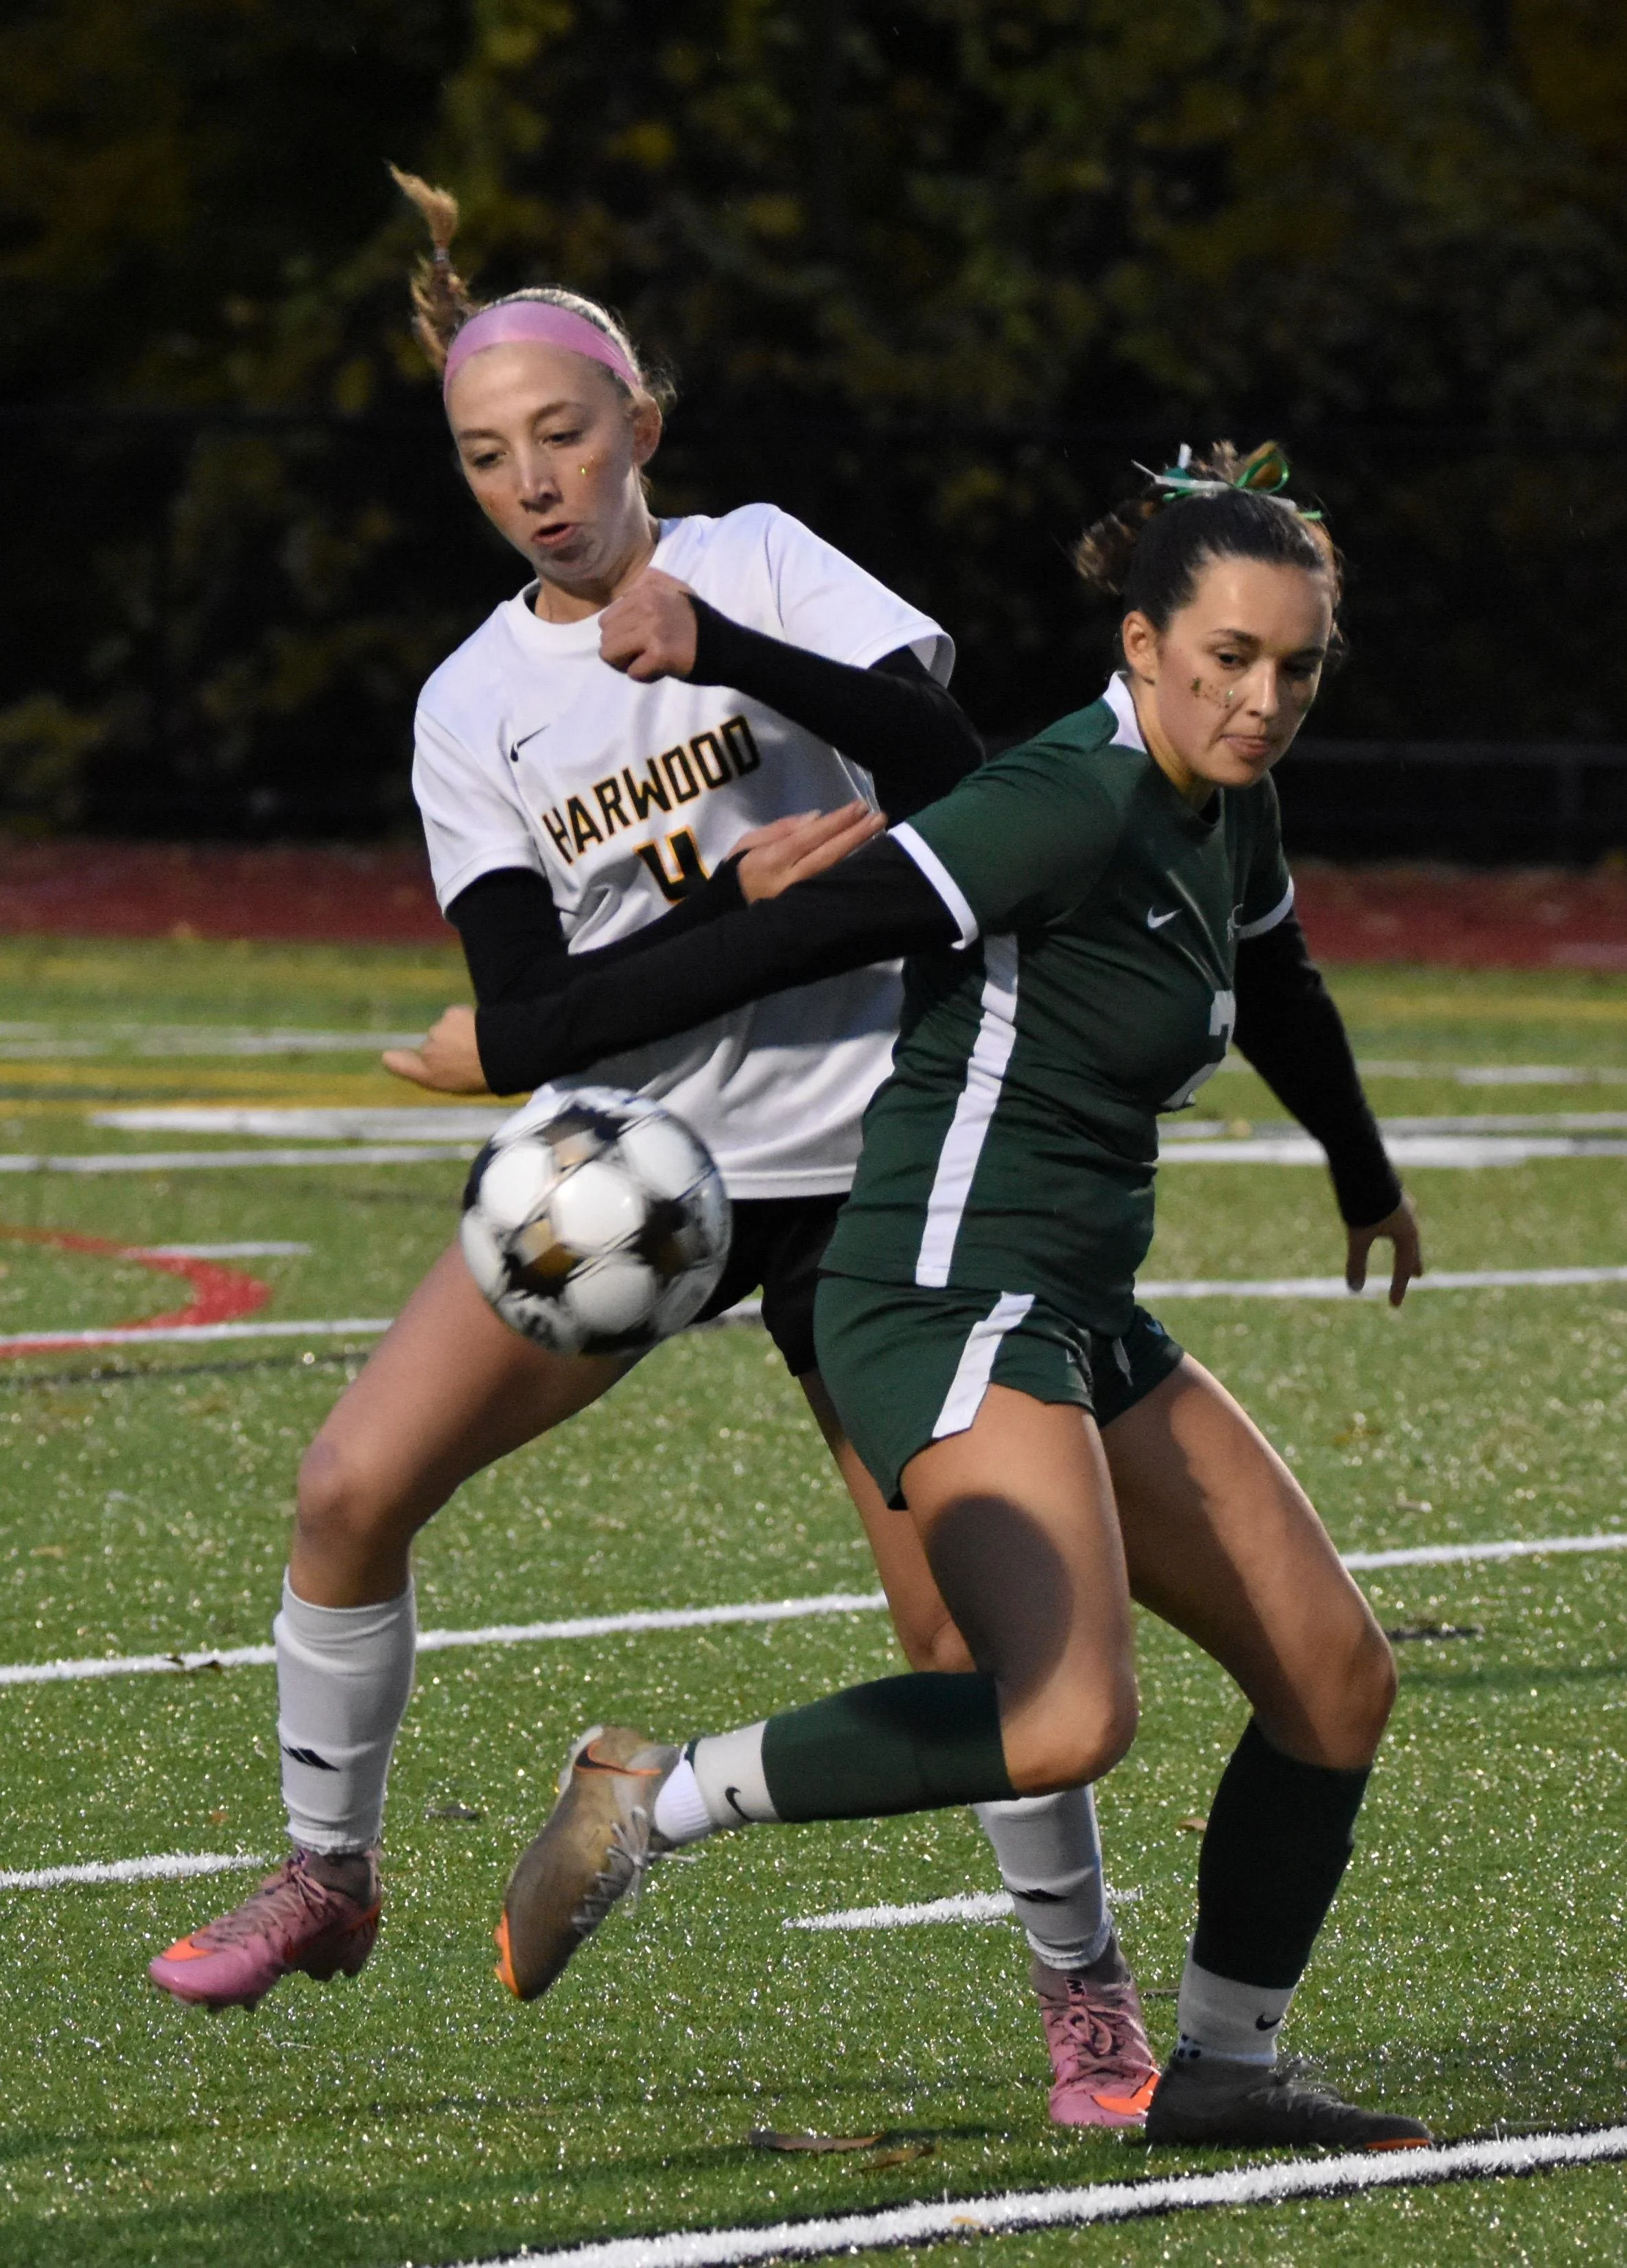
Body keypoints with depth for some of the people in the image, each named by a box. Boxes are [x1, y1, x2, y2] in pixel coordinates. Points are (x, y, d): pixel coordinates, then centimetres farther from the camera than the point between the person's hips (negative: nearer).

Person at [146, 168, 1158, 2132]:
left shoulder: (755, 562, -3)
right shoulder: (472, 709, 1)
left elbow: (939, 757, -18)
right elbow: (533, 1012, -7)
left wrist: (716, 643, -28)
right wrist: (742, 895, -21)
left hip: (860, 1161, -3)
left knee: (957, 1620, -8)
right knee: (355, 1485, -10)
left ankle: (1083, 1983, 11)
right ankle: (324, 1881, 9)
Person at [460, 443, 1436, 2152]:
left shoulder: (1224, 808, 11)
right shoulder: (1076, 804, -18)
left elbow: (1278, 994, 33)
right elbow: (799, 937, -20)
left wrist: (1368, 1183, 50)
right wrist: (526, 1045, -19)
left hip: (1080, 1326, 10)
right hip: (951, 1309, -10)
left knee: (1335, 1677, 7)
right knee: (1066, 1720, -28)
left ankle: (1224, 2069, 19)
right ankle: (657, 1798, -14)